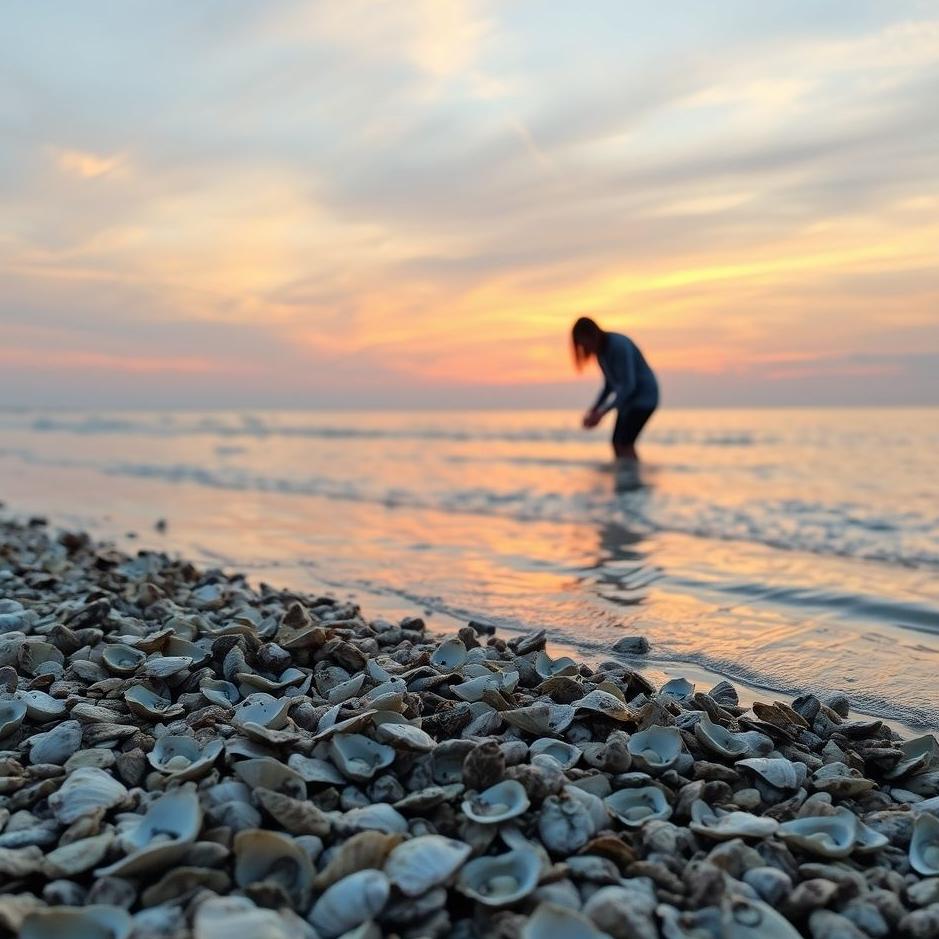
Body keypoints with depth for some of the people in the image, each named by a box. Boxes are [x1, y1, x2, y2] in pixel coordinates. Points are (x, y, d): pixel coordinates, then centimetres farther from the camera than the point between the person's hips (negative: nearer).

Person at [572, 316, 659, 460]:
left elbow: (629, 384, -26)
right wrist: (593, 410, 2)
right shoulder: (601, 350, 4)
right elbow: (609, 384, 13)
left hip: (644, 396, -9)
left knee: (624, 444, -16)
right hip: (629, 398, 9)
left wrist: (602, 412, -29)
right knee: (617, 443, 2)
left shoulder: (618, 345, -22)